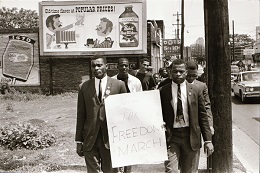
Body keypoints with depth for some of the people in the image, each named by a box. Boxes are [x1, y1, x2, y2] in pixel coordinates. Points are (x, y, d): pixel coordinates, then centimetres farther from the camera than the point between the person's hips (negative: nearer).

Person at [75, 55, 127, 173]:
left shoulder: (119, 85, 0)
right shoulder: (84, 87, 4)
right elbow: (80, 115, 5)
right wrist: (79, 141, 4)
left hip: (111, 137, -1)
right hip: (90, 139, 1)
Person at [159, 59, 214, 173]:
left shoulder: (195, 91, 1)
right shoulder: (163, 91, -2)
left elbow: (203, 117, 3)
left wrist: (208, 140, -1)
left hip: (190, 136, 2)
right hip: (170, 136, -1)